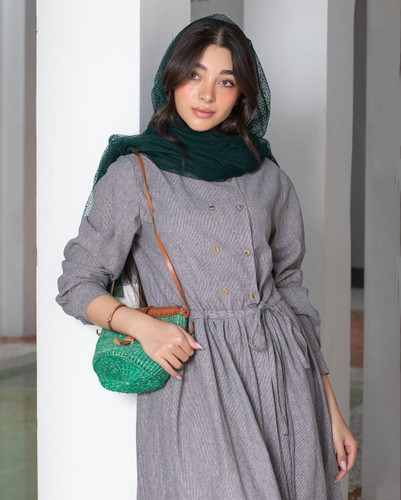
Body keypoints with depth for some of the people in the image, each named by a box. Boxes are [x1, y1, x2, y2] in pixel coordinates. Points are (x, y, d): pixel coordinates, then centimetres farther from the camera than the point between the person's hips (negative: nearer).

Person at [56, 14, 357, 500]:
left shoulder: (268, 176, 12)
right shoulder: (134, 173, 4)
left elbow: (290, 289, 16)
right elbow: (77, 283, 5)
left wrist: (331, 408, 12)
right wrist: (140, 323, -15)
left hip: (283, 373, 3)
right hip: (193, 378, -3)